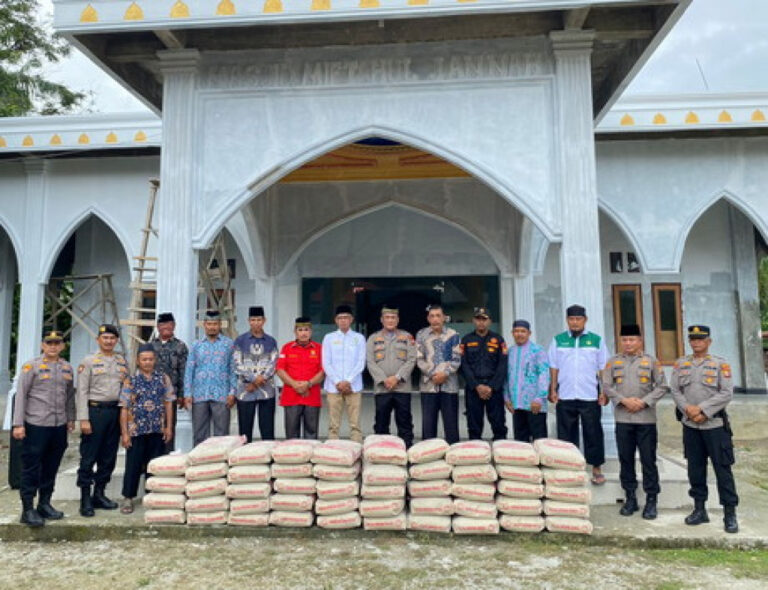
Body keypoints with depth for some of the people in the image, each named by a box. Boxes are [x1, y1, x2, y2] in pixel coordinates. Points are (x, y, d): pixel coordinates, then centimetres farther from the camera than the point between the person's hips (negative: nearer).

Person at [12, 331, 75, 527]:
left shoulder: (67, 368, 10)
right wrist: (18, 424, -10)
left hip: (59, 426, 5)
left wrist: (70, 418, 15)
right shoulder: (31, 366, -4)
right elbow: (21, 395, -6)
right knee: (31, 469, 2)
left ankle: (45, 504, 25)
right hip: (36, 425, -5)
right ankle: (28, 509, 11)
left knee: (51, 468, 13)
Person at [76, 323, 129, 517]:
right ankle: (85, 499, 9)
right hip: (96, 410, -5)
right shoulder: (88, 361, -2)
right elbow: (82, 392, -6)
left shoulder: (122, 362, 11)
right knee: (89, 457, 0)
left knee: (109, 456, 10)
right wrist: (83, 419, -12)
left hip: (116, 412, 5)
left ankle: (99, 493, 23)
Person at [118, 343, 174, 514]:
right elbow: (124, 409, -2)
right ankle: (128, 498, 17)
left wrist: (169, 427, 1)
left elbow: (168, 403, 6)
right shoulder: (131, 381, -1)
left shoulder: (163, 378, 4)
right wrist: (124, 433, -6)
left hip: (158, 430, 2)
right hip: (136, 430, -2)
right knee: (133, 465, 5)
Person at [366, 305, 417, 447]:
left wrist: (397, 377, -10)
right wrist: (383, 380, -10)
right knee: (381, 424, 4)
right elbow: (370, 362, 2)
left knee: (405, 423, 3)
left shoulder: (407, 337, 11)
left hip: (402, 387, 0)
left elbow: (411, 360, 1)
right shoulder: (373, 338, 11)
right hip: (381, 388, 0)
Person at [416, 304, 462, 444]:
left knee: (451, 422, 4)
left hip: (449, 384, 0)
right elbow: (419, 359, 1)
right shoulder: (421, 334, 5)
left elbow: (457, 359, 1)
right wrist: (433, 375, -11)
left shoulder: (452, 335, 3)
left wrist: (445, 373, -13)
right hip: (428, 385, 1)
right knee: (428, 423, 5)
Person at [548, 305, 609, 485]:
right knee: (566, 435, 8)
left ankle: (596, 468, 19)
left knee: (593, 433, 6)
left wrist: (604, 392, -1)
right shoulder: (558, 341, 6)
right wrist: (553, 390, 0)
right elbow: (554, 368, 6)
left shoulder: (596, 340, 5)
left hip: (590, 396, -1)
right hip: (565, 397, 1)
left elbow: (603, 369, 5)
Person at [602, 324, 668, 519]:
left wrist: (644, 402, -10)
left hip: (646, 418, -1)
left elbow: (662, 386, 1)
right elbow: (607, 387, 3)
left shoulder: (651, 361, 3)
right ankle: (630, 498, 19)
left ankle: (651, 500, 13)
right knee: (626, 459, 7)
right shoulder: (613, 362, 6)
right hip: (622, 419, 2)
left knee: (648, 460, 2)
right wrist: (624, 400, -11)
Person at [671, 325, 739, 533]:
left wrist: (702, 410, -15)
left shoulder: (720, 364, -1)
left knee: (723, 468, 0)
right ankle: (699, 509, 22)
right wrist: (688, 409, -12)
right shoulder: (680, 364, 7)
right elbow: (675, 390, 4)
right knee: (695, 468, 10)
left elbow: (727, 394, -7)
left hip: (715, 424, -3)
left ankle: (730, 514, 11)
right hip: (690, 425, 3)